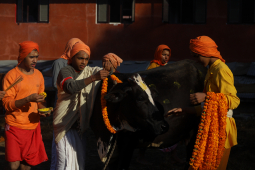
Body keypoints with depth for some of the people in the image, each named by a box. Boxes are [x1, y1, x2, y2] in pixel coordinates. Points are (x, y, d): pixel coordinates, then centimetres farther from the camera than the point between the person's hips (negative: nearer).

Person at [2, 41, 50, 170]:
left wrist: (43, 110, -1)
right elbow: (7, 103, -13)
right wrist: (28, 99, -25)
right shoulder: (11, 75, -8)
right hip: (15, 126, -5)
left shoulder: (38, 75, 9)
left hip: (33, 126, 5)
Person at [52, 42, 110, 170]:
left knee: (79, 158, 12)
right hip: (65, 123, -7)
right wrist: (93, 78, -43)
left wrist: (108, 68, -13)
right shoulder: (65, 72, -12)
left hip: (78, 124, 7)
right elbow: (70, 87, -33)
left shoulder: (88, 71, 9)